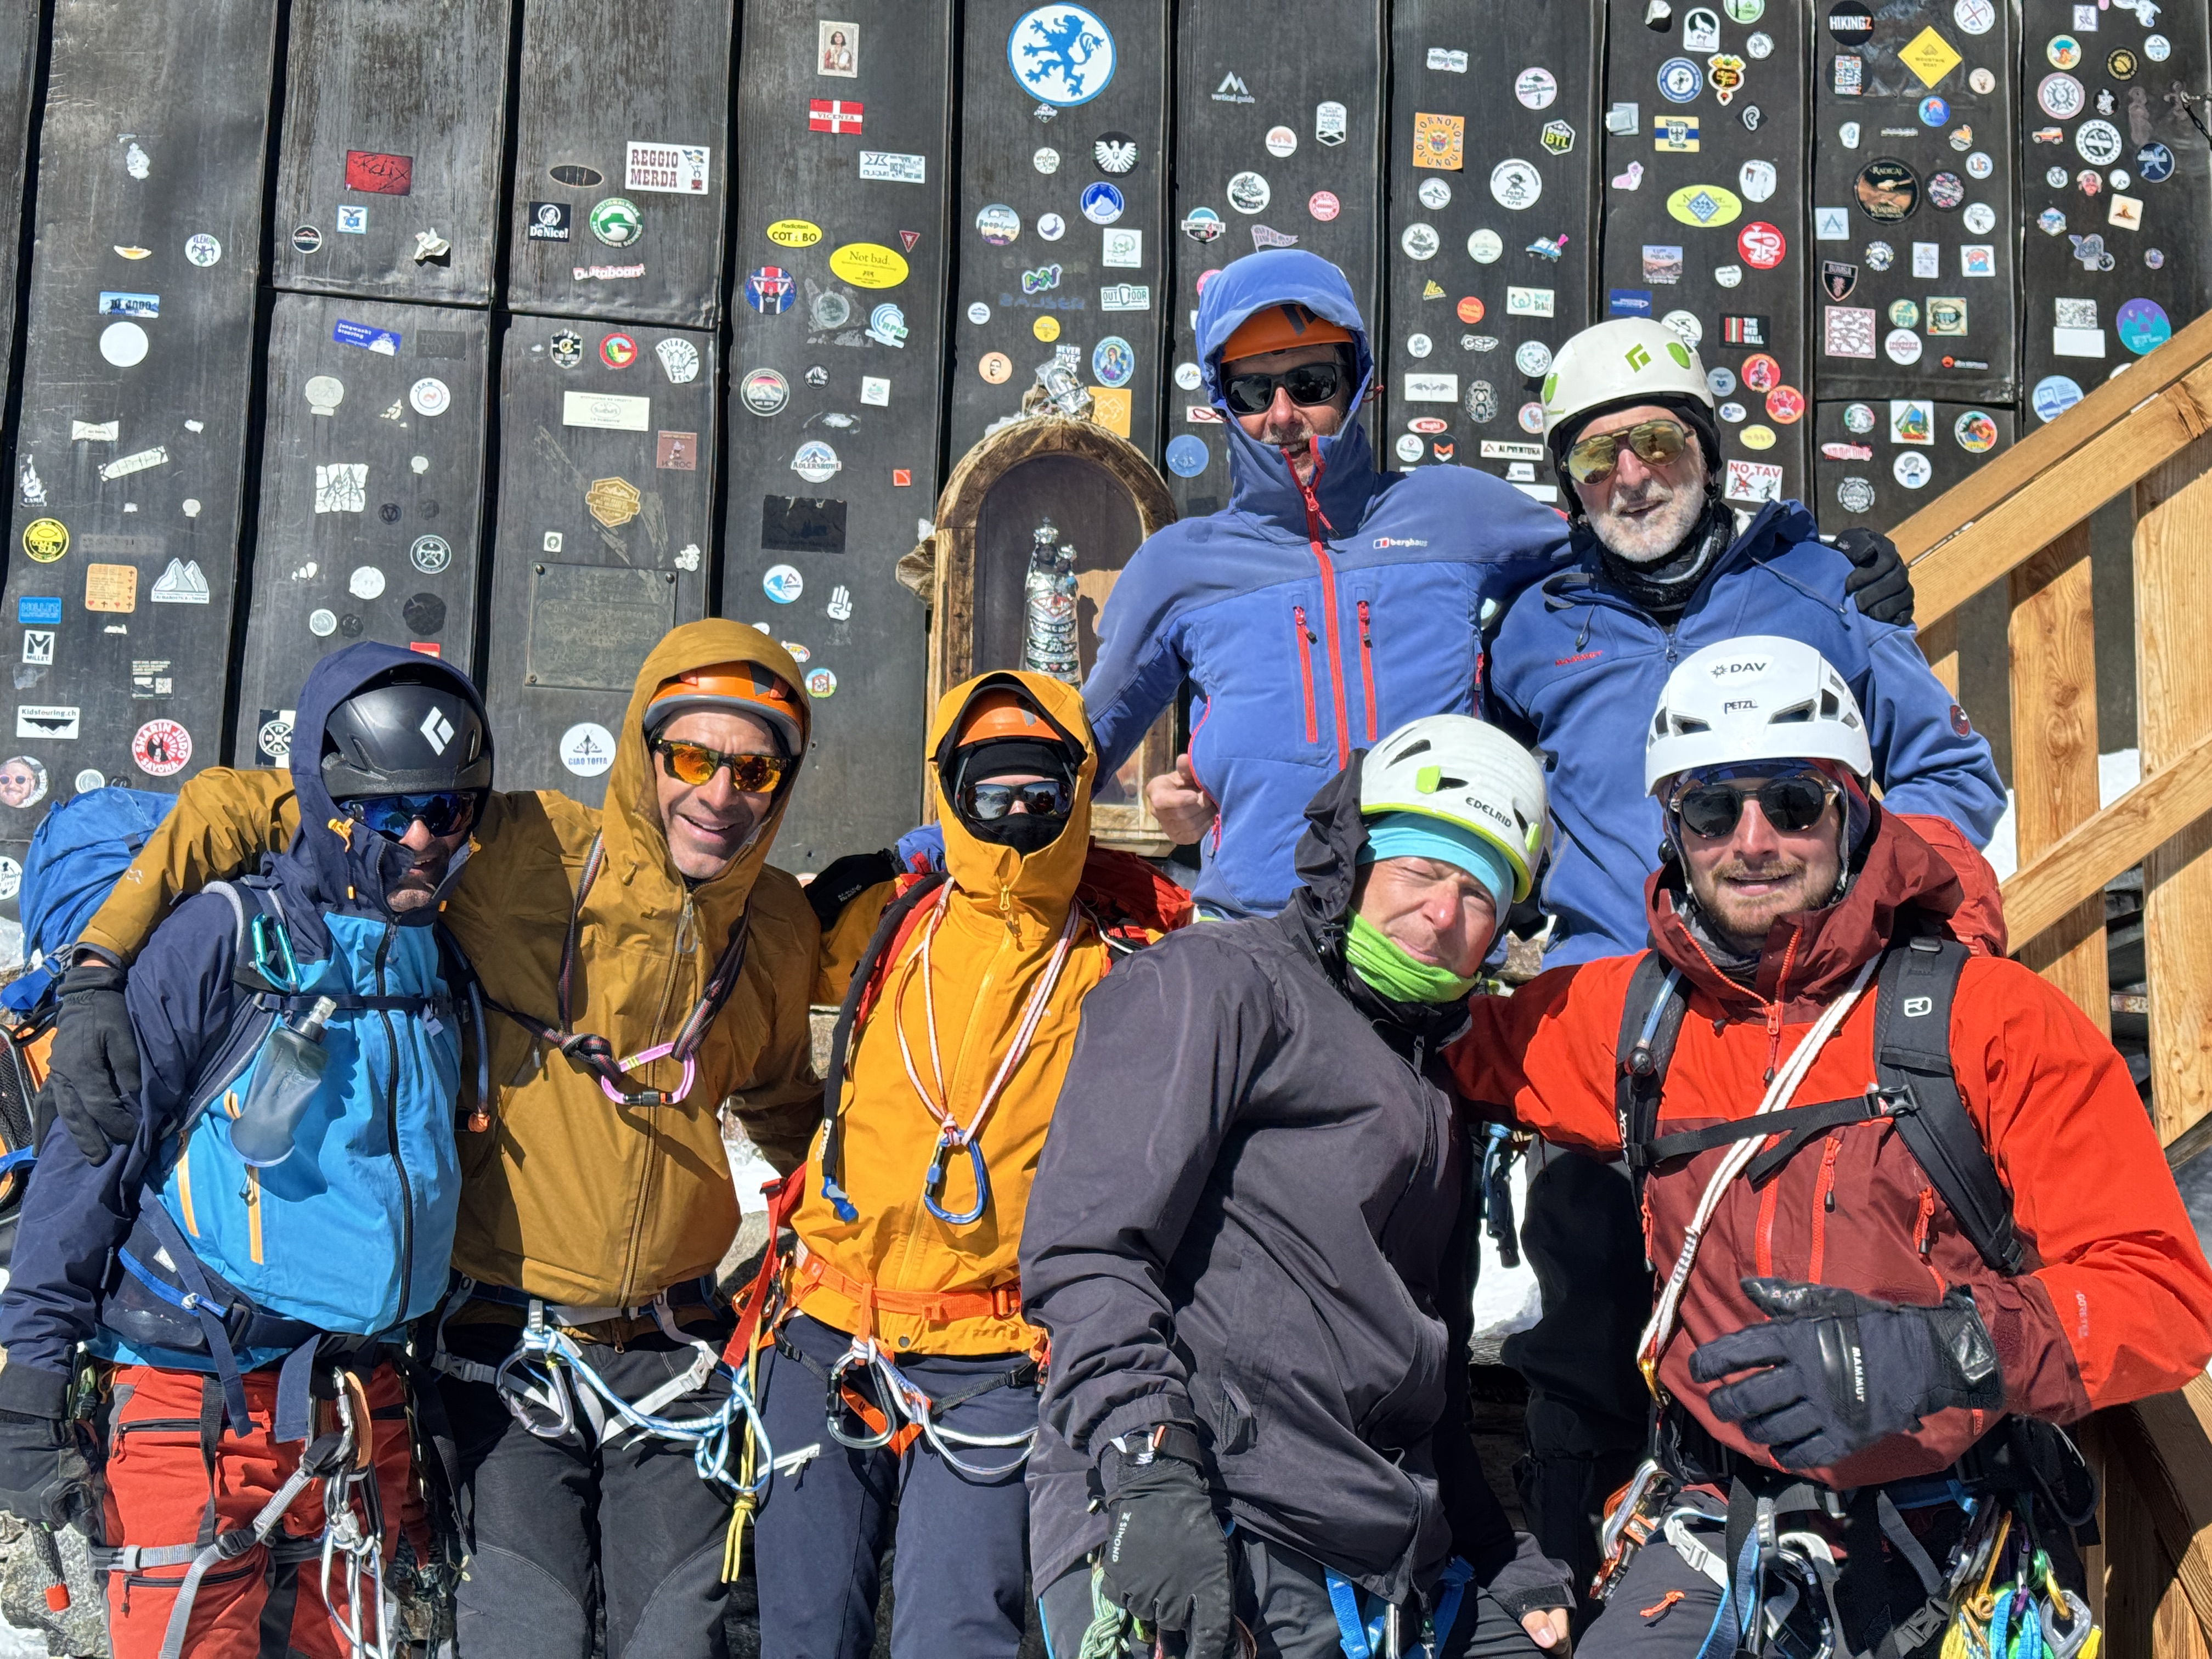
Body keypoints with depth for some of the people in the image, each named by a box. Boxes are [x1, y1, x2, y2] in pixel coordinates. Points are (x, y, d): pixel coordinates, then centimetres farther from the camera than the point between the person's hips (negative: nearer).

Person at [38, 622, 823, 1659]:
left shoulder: (780, 927, 1)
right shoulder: (524, 853, -14)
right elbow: (241, 807, -10)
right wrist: (98, 967, -18)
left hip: (675, 1354, 3)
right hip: (509, 1348, -3)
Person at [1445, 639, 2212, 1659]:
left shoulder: (1993, 1018, -5)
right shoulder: (1632, 1016, 6)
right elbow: (1454, 1039, 23)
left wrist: (1941, 1352, -24)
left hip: (1948, 1535, -1)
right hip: (1718, 1531, 1)